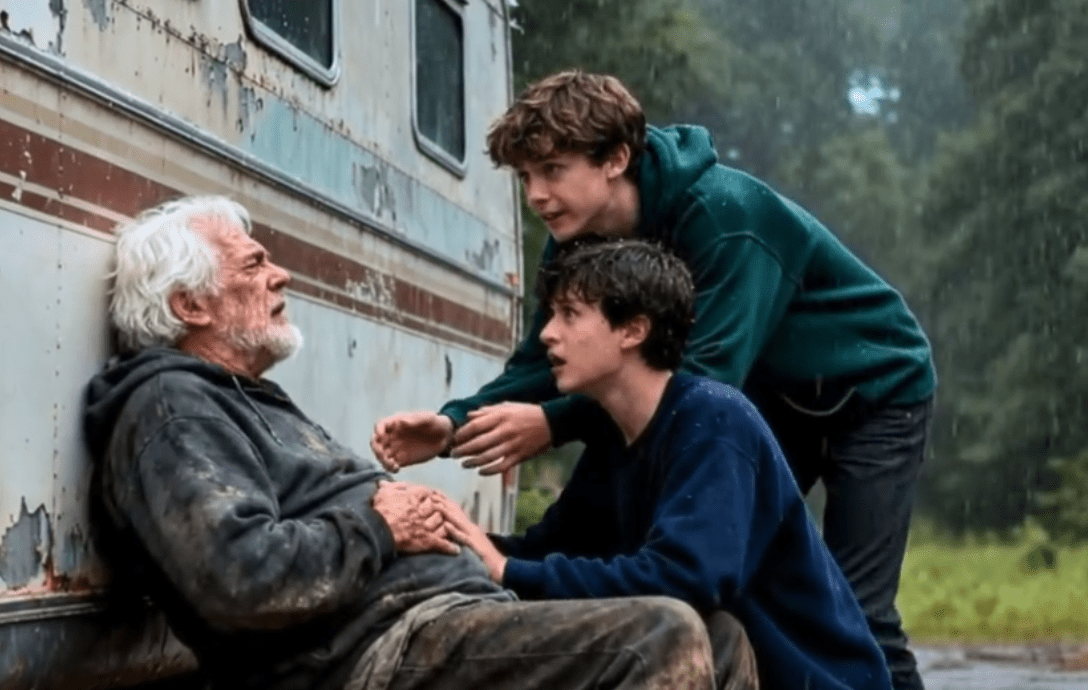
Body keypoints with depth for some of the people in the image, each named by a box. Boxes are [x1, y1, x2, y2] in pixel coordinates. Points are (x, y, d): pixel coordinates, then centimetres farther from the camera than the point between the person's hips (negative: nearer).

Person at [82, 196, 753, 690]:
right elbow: (243, 581, -23)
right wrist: (378, 525, -10)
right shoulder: (172, 408, -5)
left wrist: (404, 507, 8)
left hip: (444, 614, 11)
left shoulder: (249, 400, 30)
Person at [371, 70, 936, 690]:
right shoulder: (580, 241, -11)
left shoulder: (723, 215, -34)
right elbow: (544, 362, -9)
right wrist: (455, 424, -29)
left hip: (875, 391, -7)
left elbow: (708, 375, -40)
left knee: (855, 613, -10)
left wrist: (551, 424, -48)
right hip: (776, 401, 7)